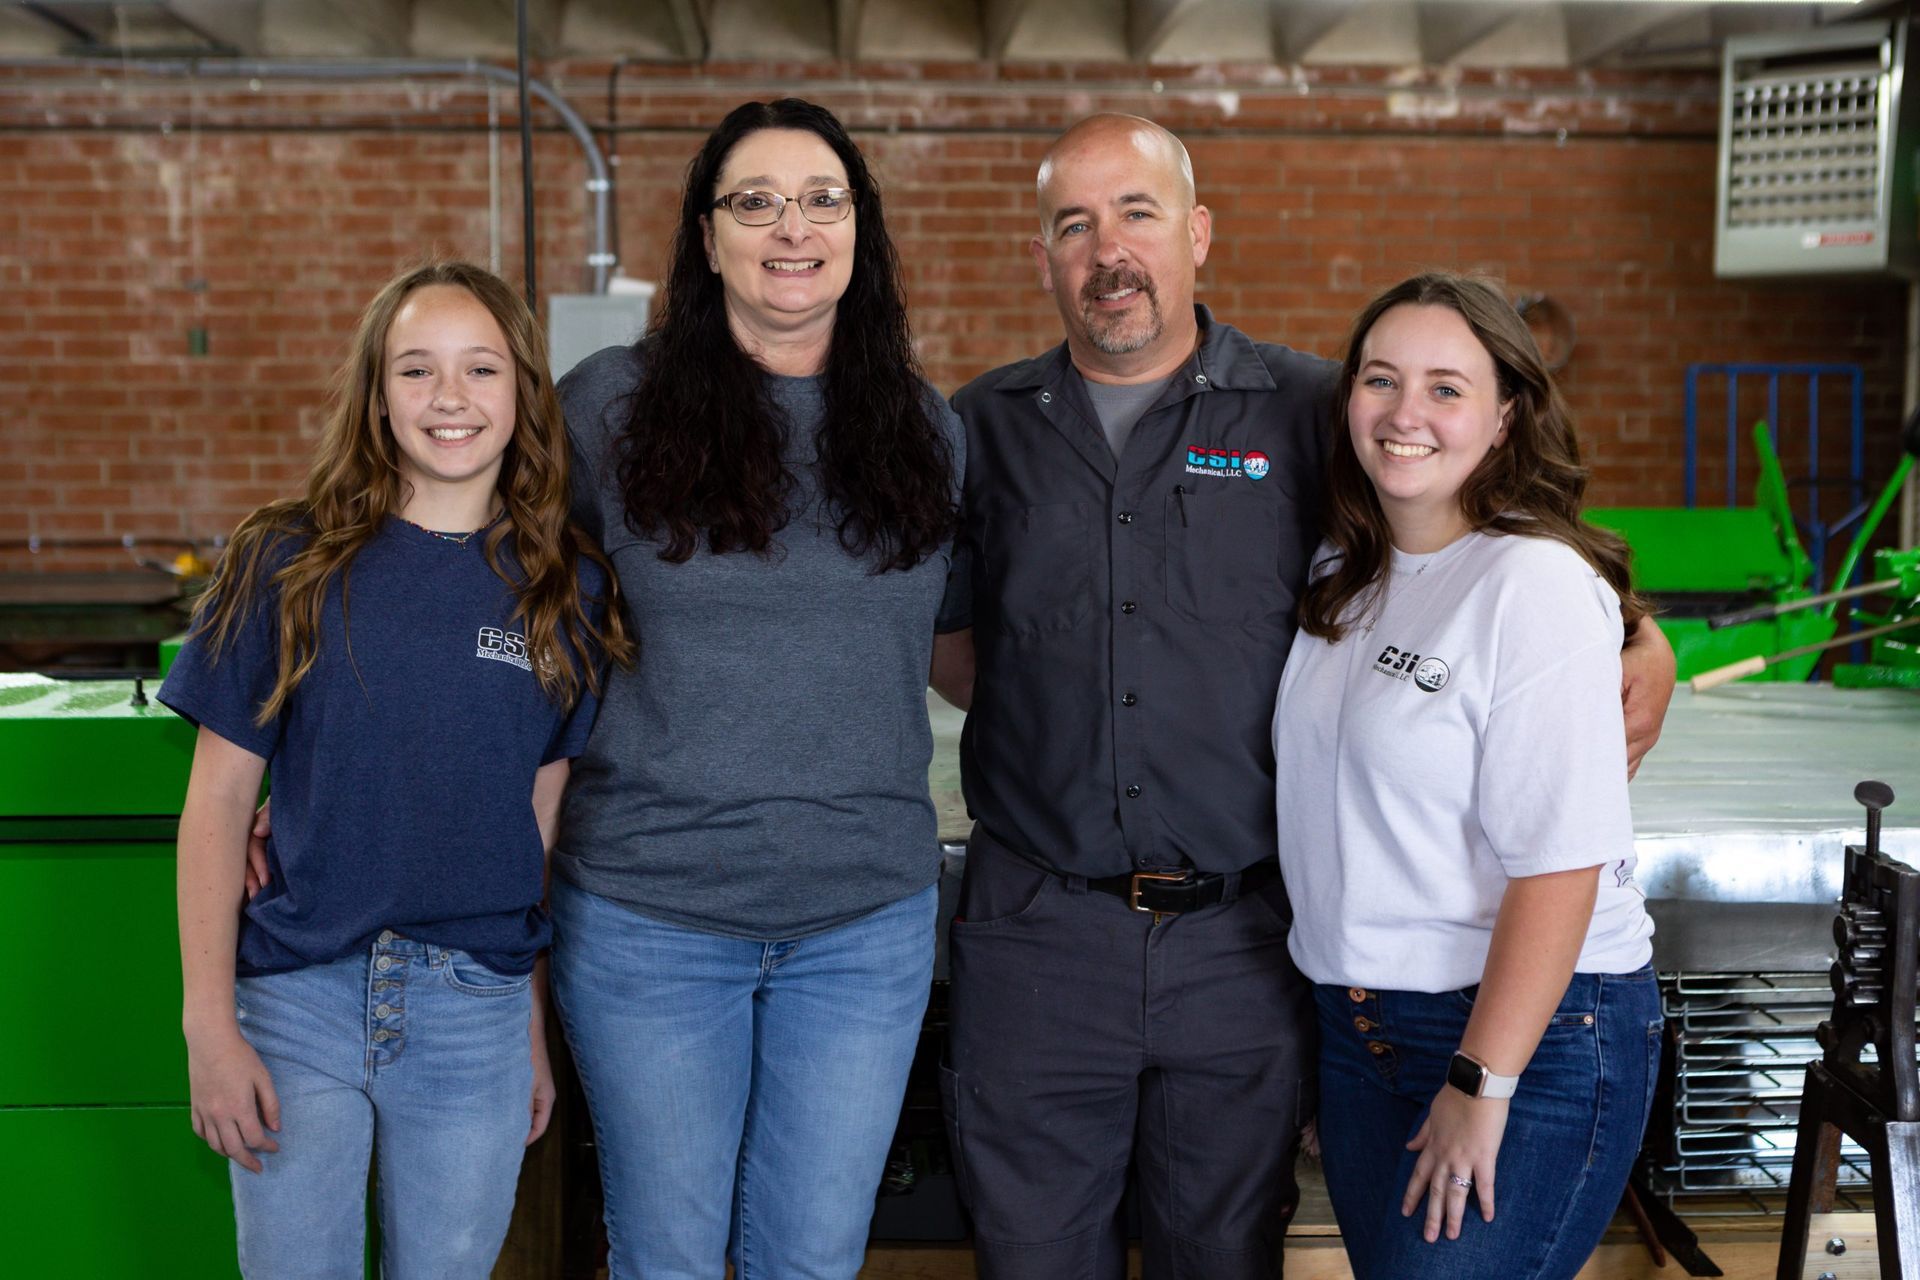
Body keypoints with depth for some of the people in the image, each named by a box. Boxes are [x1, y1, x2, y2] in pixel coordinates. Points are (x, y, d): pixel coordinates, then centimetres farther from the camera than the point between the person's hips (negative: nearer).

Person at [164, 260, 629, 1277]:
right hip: (298, 1001, -1)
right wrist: (209, 1026, -6)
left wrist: (538, 1024, 9)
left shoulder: (568, 589, 2)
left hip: (477, 1011, 1)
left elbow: (548, 821, 6)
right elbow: (218, 803, -1)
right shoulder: (286, 564, -3)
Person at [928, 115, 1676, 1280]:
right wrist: (1022, 704, 3)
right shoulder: (986, 427, 7)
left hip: (1244, 934, -1)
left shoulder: (1310, 414, 1)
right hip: (1038, 931, 1)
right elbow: (942, 627, 18)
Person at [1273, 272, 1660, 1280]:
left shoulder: (1537, 585, -15)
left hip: (1535, 1036, -7)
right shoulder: (1342, 578, 8)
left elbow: (1560, 862, -20)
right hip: (1358, 1027, 7)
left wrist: (1482, 1084, -20)